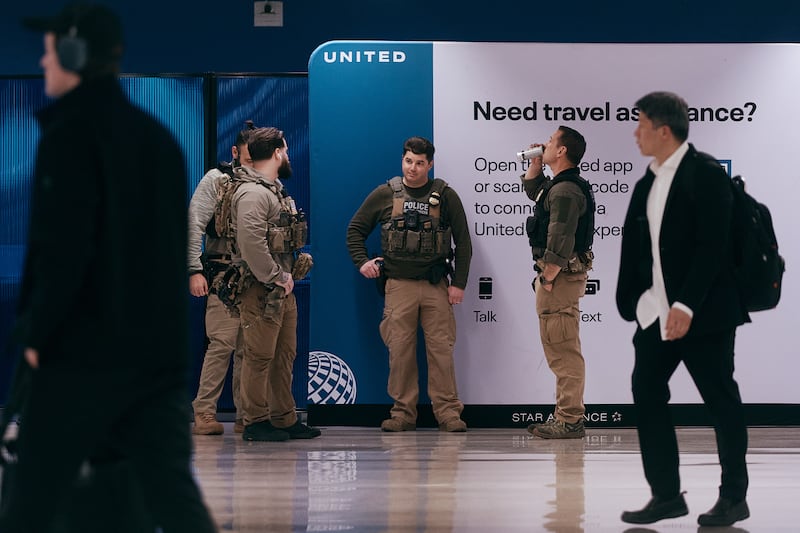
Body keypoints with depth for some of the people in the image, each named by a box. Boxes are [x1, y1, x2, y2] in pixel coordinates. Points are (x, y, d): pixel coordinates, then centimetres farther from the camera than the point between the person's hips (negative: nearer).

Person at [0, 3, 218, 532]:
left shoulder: (71, 134, -10)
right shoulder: (157, 134, 14)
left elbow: (62, 248, -17)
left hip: (87, 347, -6)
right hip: (162, 346, 7)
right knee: (173, 491, 4)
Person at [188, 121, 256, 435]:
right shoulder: (217, 180, 1)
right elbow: (194, 225, -2)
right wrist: (195, 270, -9)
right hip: (225, 273, -4)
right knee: (222, 343, -11)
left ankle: (246, 416, 7)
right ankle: (204, 414, -8)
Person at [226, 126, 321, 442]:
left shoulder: (274, 190, 19)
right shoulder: (252, 193, -14)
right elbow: (251, 245, -24)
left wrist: (288, 276, 14)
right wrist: (276, 278, -18)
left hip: (282, 288, 10)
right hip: (260, 289, -10)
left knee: (284, 355, 13)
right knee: (259, 356, -5)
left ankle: (284, 419, 19)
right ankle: (255, 422, 0)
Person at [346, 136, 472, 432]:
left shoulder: (445, 196, 5)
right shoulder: (385, 195, 6)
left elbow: (463, 243, 7)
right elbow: (355, 229, 17)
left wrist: (459, 283, 1)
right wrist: (361, 262, 5)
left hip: (436, 286, -1)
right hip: (398, 285, 1)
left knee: (441, 349, -3)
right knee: (400, 349, 0)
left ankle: (447, 411, 2)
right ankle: (403, 412, 6)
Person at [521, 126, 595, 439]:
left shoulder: (565, 190, -16)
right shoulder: (558, 186, 17)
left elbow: (560, 241, -24)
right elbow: (531, 190, 38)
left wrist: (548, 278, -19)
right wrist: (536, 162, 23)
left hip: (560, 276, -11)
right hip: (562, 275, 11)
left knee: (563, 350, -10)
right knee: (561, 350, 15)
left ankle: (570, 421, -10)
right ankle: (566, 416, 21)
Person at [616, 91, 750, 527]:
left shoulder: (705, 173, -11)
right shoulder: (647, 183, 12)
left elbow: (712, 245, -18)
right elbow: (633, 245, 13)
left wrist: (686, 306, -23)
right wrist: (631, 300, 4)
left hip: (703, 311, -8)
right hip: (658, 312, 8)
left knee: (721, 401, 2)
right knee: (646, 395, 4)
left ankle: (734, 498, 12)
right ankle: (666, 495, 13)